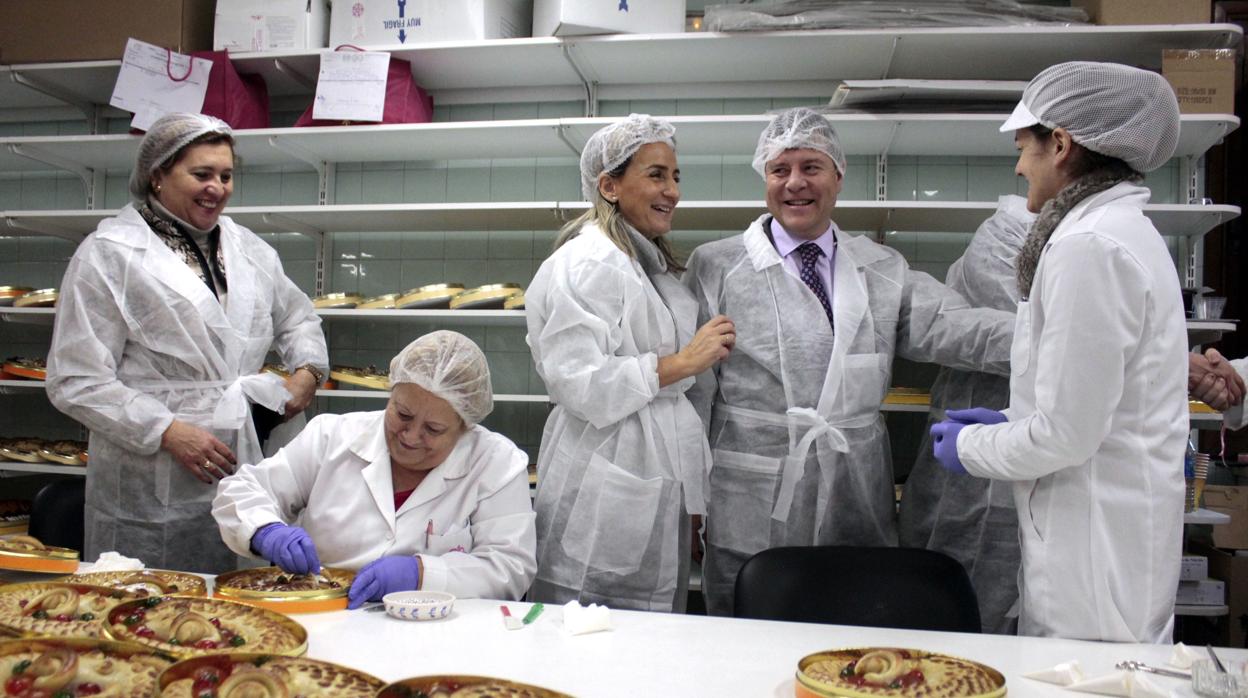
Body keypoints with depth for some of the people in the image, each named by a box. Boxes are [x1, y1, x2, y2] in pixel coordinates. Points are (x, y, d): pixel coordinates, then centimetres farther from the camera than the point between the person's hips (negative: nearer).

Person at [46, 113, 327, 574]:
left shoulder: (248, 249, 14)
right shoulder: (108, 255, -4)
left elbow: (296, 316, 29)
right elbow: (76, 382, -8)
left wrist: (307, 369, 8)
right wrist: (167, 431, -16)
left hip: (241, 471, 5)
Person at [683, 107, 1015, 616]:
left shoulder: (883, 269, 11)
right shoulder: (716, 267, 2)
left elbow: (948, 325, -5)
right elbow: (693, 387, 2)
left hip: (857, 516, 3)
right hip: (751, 519, -2)